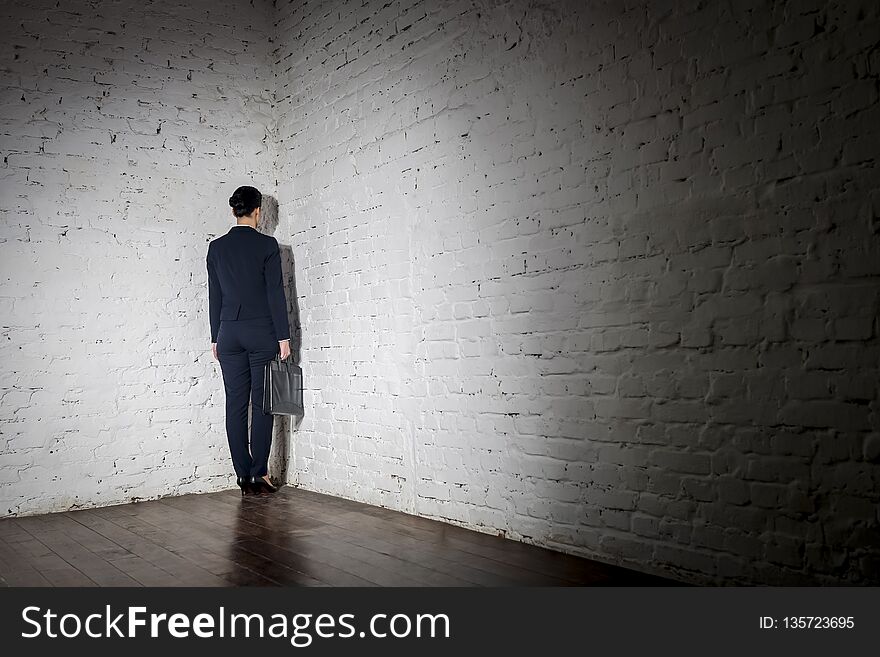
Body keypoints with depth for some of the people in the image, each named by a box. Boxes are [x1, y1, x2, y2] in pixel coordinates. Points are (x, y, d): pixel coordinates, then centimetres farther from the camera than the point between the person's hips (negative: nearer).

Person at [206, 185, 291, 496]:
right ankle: (259, 474, 1)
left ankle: (243, 476, 7)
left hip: (229, 333, 4)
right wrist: (283, 336, -4)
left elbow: (214, 296, 9)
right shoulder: (267, 244, -6)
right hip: (261, 332, -4)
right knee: (262, 404, 1)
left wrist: (216, 337, 15)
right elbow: (276, 293, -8)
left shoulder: (216, 247, 6)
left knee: (235, 404, 5)